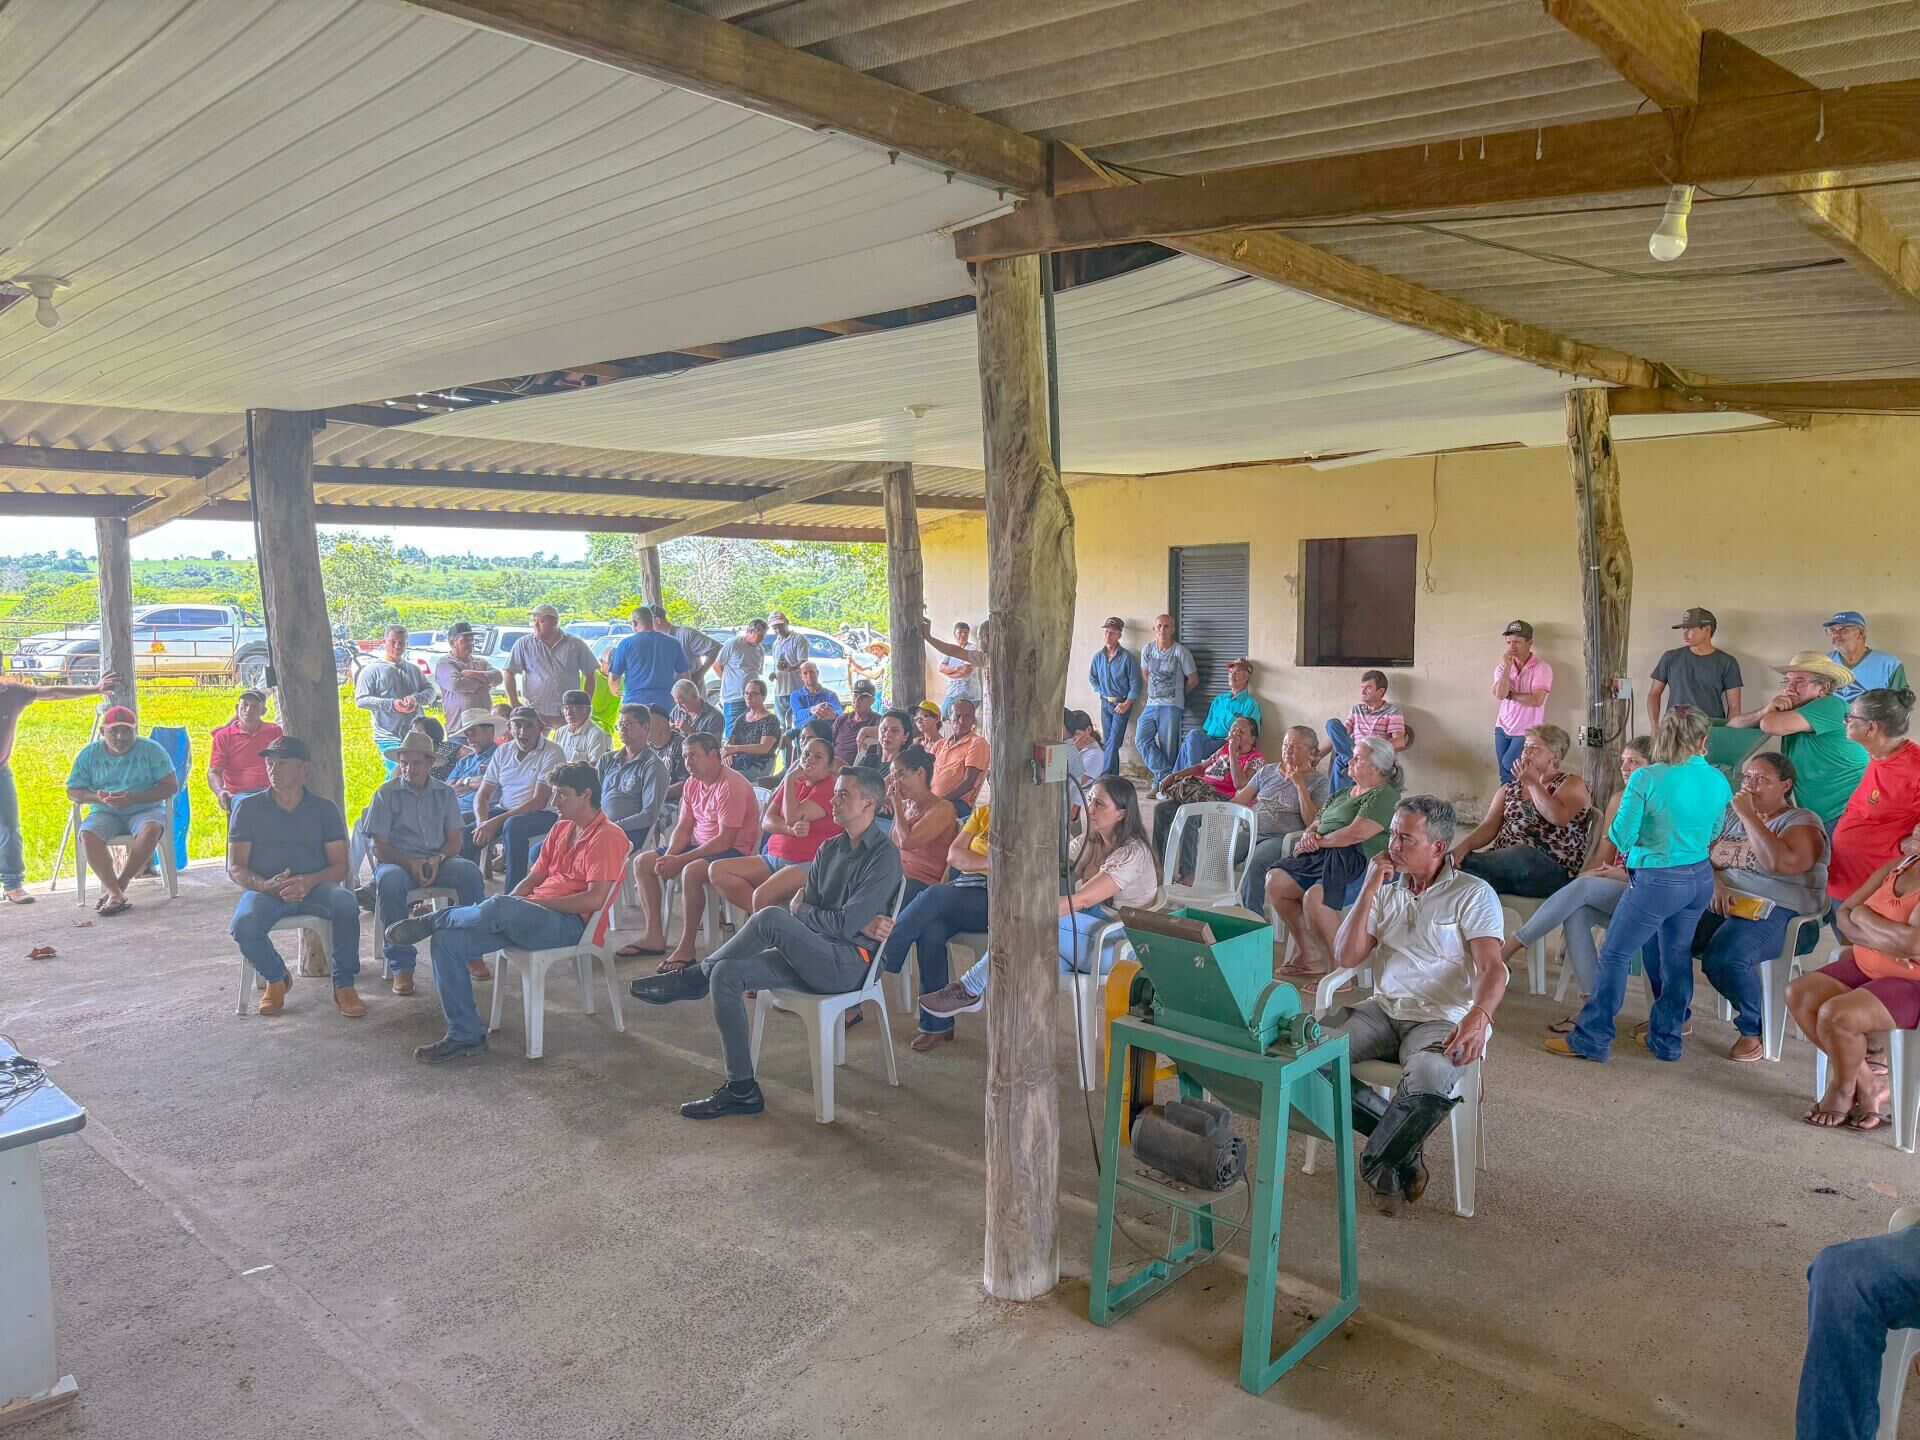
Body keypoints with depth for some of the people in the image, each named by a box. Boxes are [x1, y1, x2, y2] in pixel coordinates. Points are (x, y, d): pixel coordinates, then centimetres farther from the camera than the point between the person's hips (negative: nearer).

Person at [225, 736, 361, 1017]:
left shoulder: (324, 809, 10)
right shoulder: (249, 807, 9)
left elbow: (340, 866, 4)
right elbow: (235, 868, 3)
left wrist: (309, 881, -19)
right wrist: (266, 886, -19)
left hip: (314, 887, 0)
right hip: (265, 890, 1)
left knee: (346, 903, -34)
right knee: (243, 925, -32)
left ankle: (344, 986, -17)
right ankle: (276, 978, 2)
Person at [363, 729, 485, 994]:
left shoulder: (445, 793, 12)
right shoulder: (386, 794, 4)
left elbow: (455, 840, 6)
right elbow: (379, 847, -2)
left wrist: (437, 859, -16)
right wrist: (410, 864, -19)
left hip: (439, 860, 2)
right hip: (397, 861, -2)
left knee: (470, 871, -30)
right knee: (389, 882, -38)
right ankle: (401, 967, -27)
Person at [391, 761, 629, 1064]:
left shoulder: (607, 836, -6)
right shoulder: (561, 828, 22)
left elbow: (595, 899, -16)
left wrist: (537, 902, -12)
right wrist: (511, 902, 0)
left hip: (569, 922, -9)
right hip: (526, 917, 9)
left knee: (497, 908, -37)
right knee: (446, 941, -10)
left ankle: (431, 920, -7)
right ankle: (466, 1035, -5)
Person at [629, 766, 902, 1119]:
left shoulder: (884, 857, -8)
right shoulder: (830, 849, 18)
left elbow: (846, 924, -14)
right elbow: (805, 904, 12)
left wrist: (799, 910, -1)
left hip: (850, 964, -8)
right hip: (810, 956, 8)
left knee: (770, 917, -29)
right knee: (726, 973, -14)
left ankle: (694, 978, -7)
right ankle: (741, 1090, -9)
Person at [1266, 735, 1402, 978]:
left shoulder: (1385, 795, -3)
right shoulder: (1344, 793, 27)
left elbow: (1357, 833, -16)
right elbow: (1317, 823, 25)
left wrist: (1319, 842, -7)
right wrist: (1309, 834, 0)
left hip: (1359, 861, -9)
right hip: (1325, 857, 9)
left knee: (1315, 897, -34)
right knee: (1276, 880, -11)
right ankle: (1310, 956, -3)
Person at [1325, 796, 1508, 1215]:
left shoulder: (1473, 893, 0)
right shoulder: (1386, 890, 14)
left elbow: (1491, 968, -12)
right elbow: (1345, 958, 5)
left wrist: (1479, 1015, -34)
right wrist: (1369, 889, -2)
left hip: (1442, 1018, -4)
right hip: (1383, 1009, 5)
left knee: (1429, 1080, -38)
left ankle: (1379, 1163, -8)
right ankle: (1402, 1141, -7)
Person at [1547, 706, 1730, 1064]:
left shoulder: (1646, 779, -18)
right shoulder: (1718, 782, -2)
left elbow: (1621, 837, -13)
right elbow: (1712, 833, 13)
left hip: (1656, 882, -6)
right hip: (1700, 878, 6)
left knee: (1614, 955, 5)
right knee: (1676, 956, 17)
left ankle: (1591, 1038, 10)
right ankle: (1667, 1038, 28)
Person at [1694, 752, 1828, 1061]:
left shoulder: (1803, 822, -1)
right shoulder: (1732, 815, 19)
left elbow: (1780, 863, -21)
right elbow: (1704, 856, 14)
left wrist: (1749, 816, -17)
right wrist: (1715, 884, -8)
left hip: (1776, 912, -6)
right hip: (1721, 903, 6)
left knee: (1723, 958, -34)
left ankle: (1753, 1031, -7)